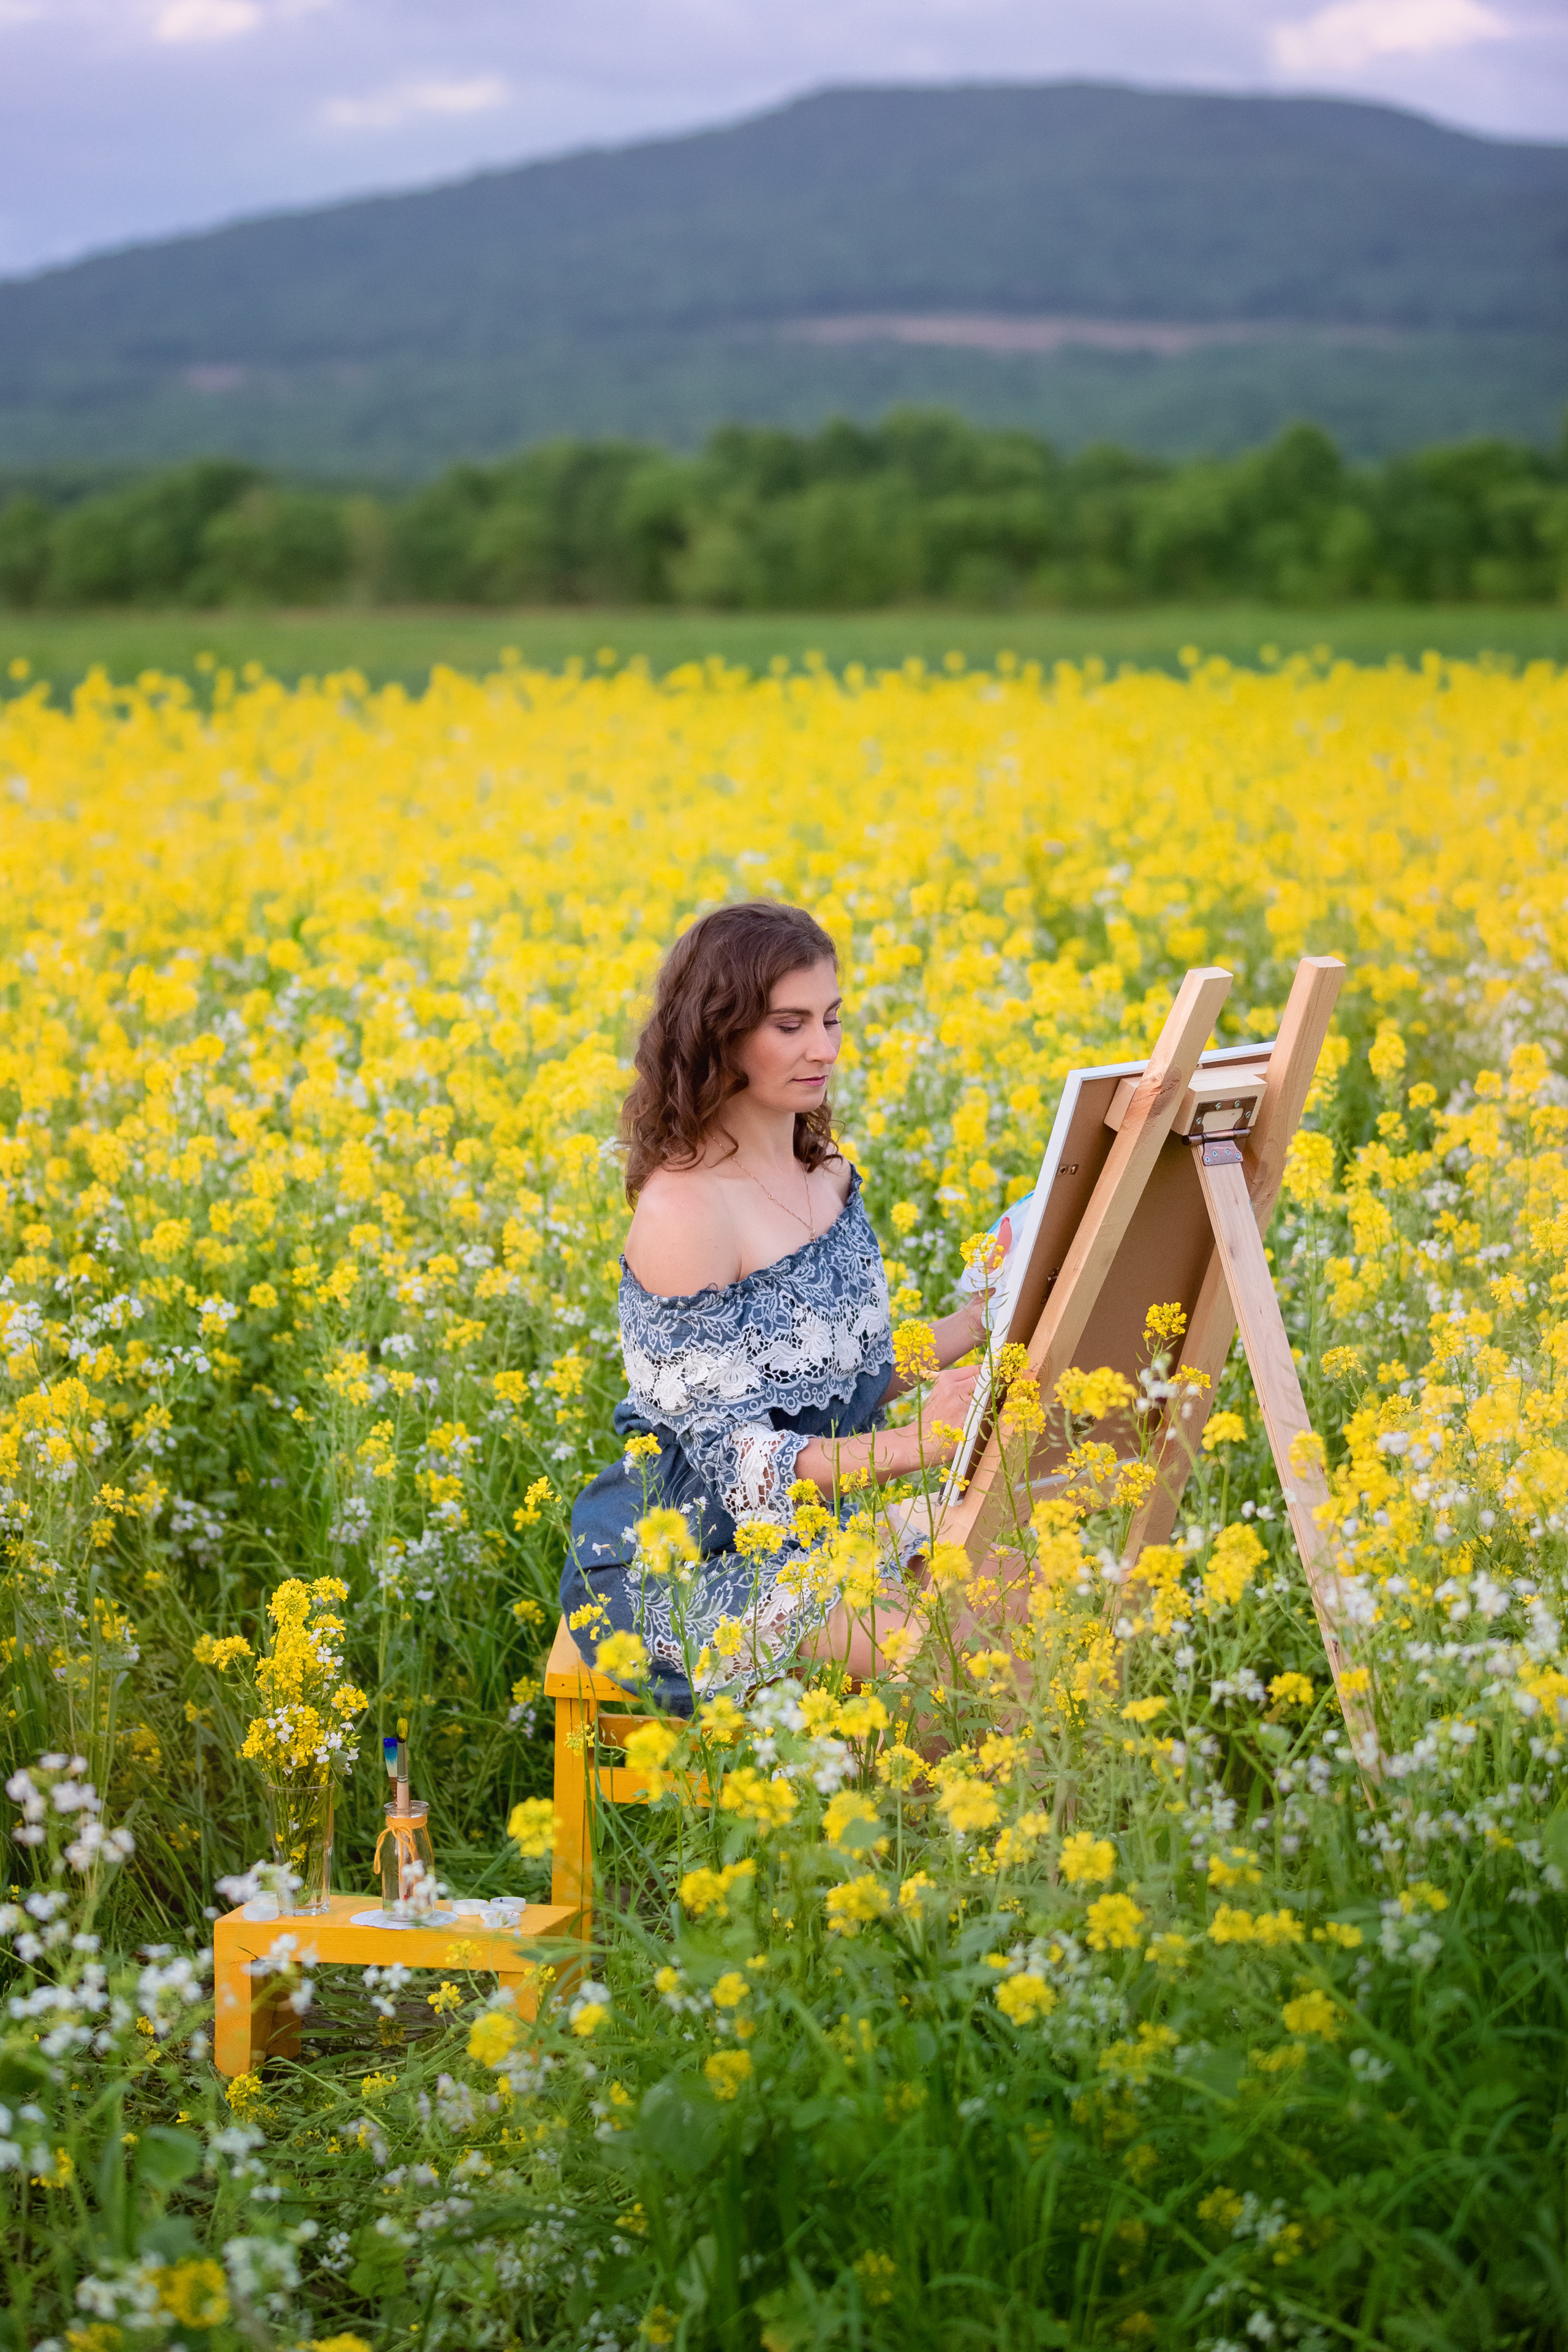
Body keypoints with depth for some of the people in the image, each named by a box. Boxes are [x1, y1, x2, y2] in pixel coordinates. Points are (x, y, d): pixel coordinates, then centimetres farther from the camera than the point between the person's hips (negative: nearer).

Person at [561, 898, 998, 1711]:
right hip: (684, 1569, -8)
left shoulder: (826, 1173, 5)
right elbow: (736, 1462, -21)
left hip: (801, 1539, 8)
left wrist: (974, 1322, -1)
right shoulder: (684, 1208, -21)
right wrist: (913, 1445, -33)